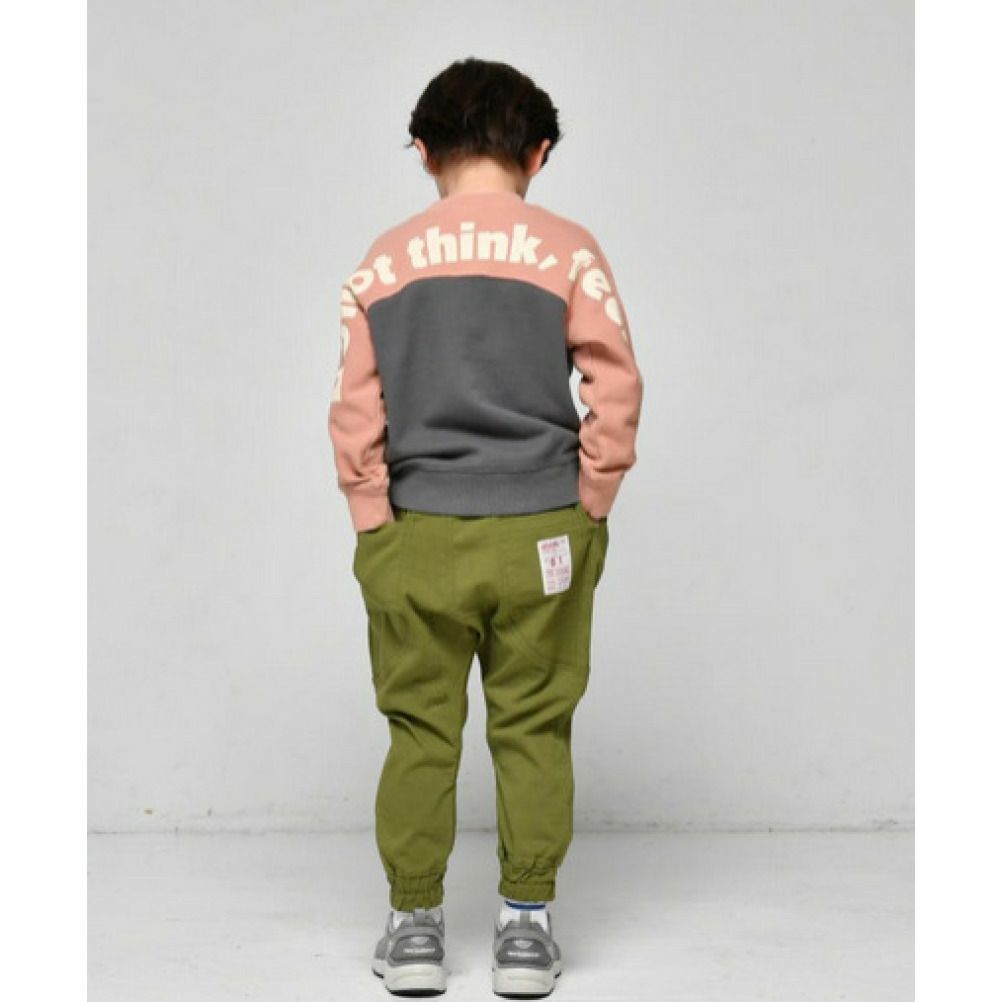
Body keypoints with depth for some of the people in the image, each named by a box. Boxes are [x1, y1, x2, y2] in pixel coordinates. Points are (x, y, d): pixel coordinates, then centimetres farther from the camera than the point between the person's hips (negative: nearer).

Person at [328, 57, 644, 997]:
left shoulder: (383, 262, 2)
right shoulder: (569, 251, -1)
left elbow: (355, 411, 2)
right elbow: (616, 389, -3)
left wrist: (375, 528, 7)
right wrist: (589, 508, 5)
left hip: (418, 536, 1)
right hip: (540, 534, 0)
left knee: (421, 732, 9)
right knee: (533, 732, 8)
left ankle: (414, 922, 15)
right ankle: (526, 924, 13)